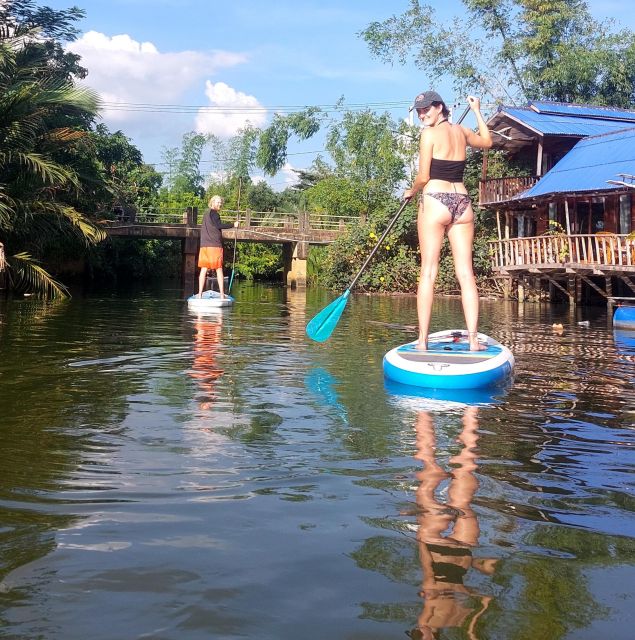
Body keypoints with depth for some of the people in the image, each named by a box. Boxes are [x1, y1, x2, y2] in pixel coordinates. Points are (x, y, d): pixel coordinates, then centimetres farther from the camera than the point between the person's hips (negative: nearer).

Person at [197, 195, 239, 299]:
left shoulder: (206, 214, 22)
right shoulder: (214, 213, -5)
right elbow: (219, 225, -17)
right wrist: (233, 225, -14)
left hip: (204, 245, 7)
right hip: (215, 245, -7)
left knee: (203, 269, 4)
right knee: (219, 269, -4)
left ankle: (200, 294, -1)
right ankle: (222, 294, -8)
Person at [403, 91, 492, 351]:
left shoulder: (429, 134, -4)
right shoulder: (461, 131, 14)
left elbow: (423, 177, -7)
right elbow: (486, 142, 35)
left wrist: (411, 191, 14)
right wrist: (477, 111, 42)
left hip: (435, 201, -5)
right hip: (462, 202, 5)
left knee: (428, 272, -4)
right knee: (466, 273, 2)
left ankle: (423, 341, -5)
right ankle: (473, 339, -2)